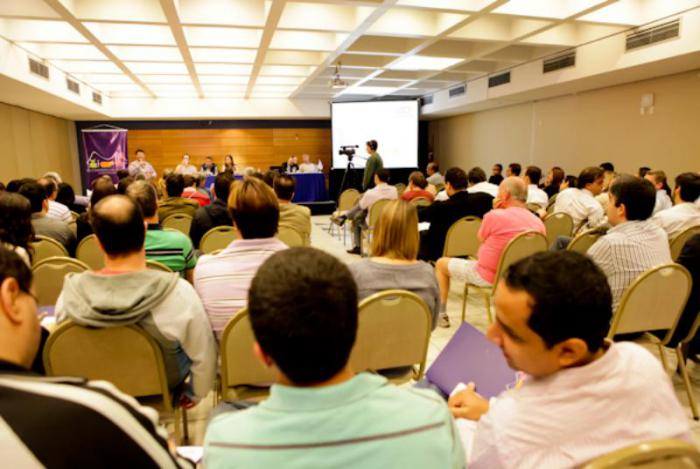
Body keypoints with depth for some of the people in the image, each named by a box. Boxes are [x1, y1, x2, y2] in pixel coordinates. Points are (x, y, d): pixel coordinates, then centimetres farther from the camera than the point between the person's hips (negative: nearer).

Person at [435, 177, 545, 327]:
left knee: (441, 263, 14)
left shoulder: (495, 215, -23)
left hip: (487, 277, -6)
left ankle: (441, 314, 21)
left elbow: (481, 239, -3)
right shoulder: (538, 223, -6)